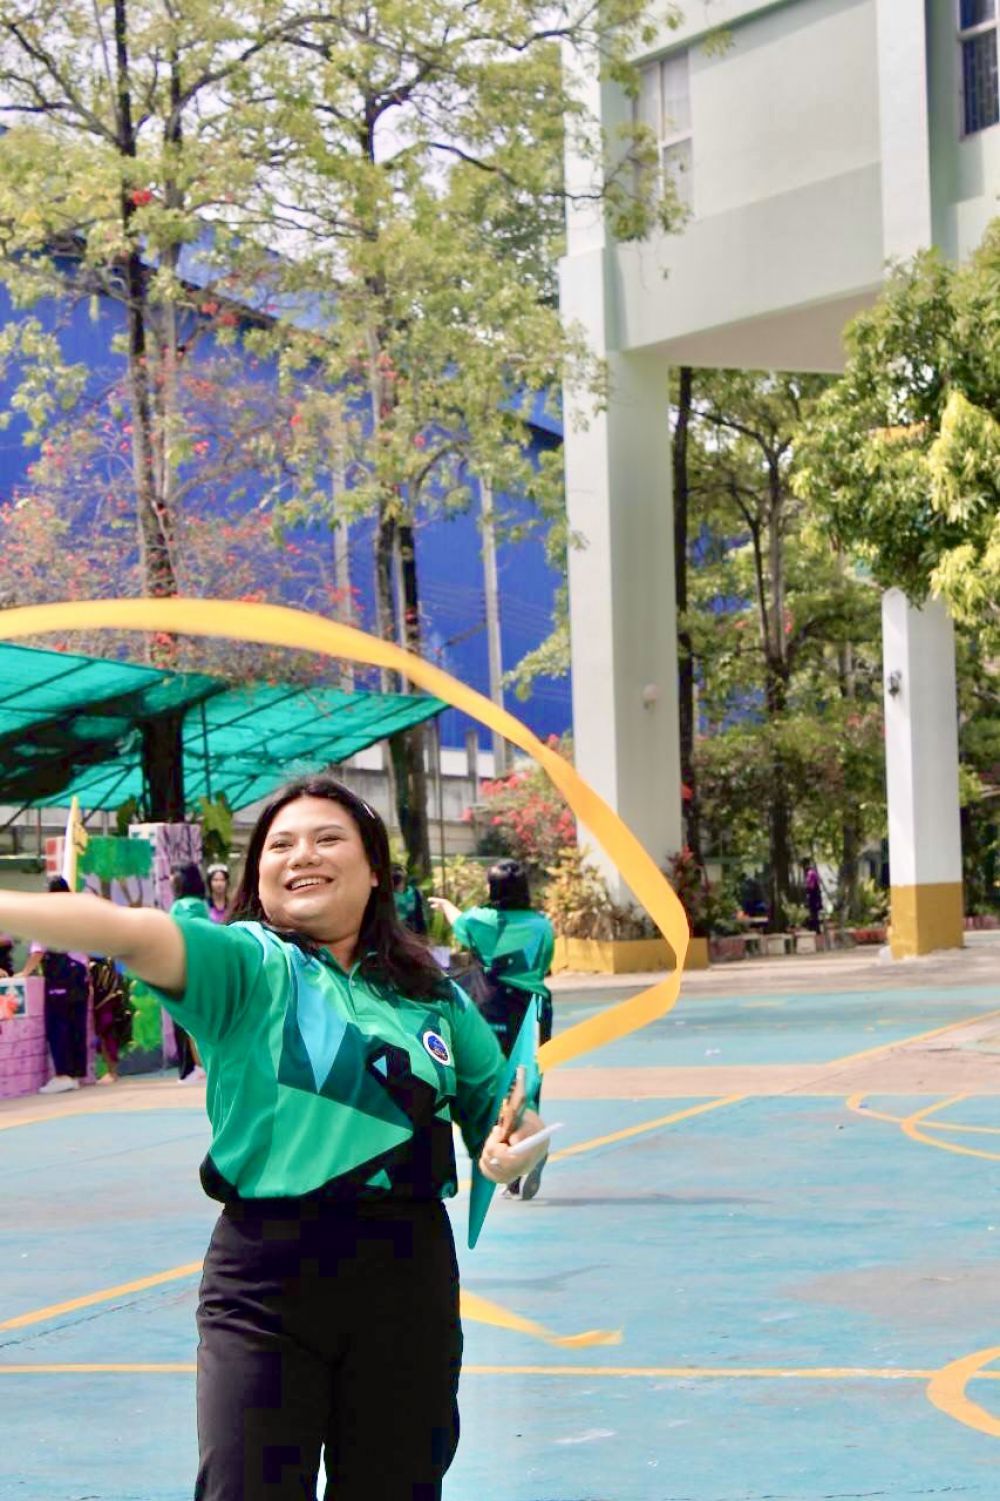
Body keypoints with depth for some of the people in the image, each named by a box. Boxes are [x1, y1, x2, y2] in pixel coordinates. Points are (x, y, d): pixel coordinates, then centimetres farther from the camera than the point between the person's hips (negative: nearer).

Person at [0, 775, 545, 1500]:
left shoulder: (436, 997, 11)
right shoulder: (248, 965, -2)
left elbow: (511, 1118, 19)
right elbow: (130, 932, -21)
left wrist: (513, 1149, -5)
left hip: (409, 1276, 4)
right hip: (267, 1276, -3)